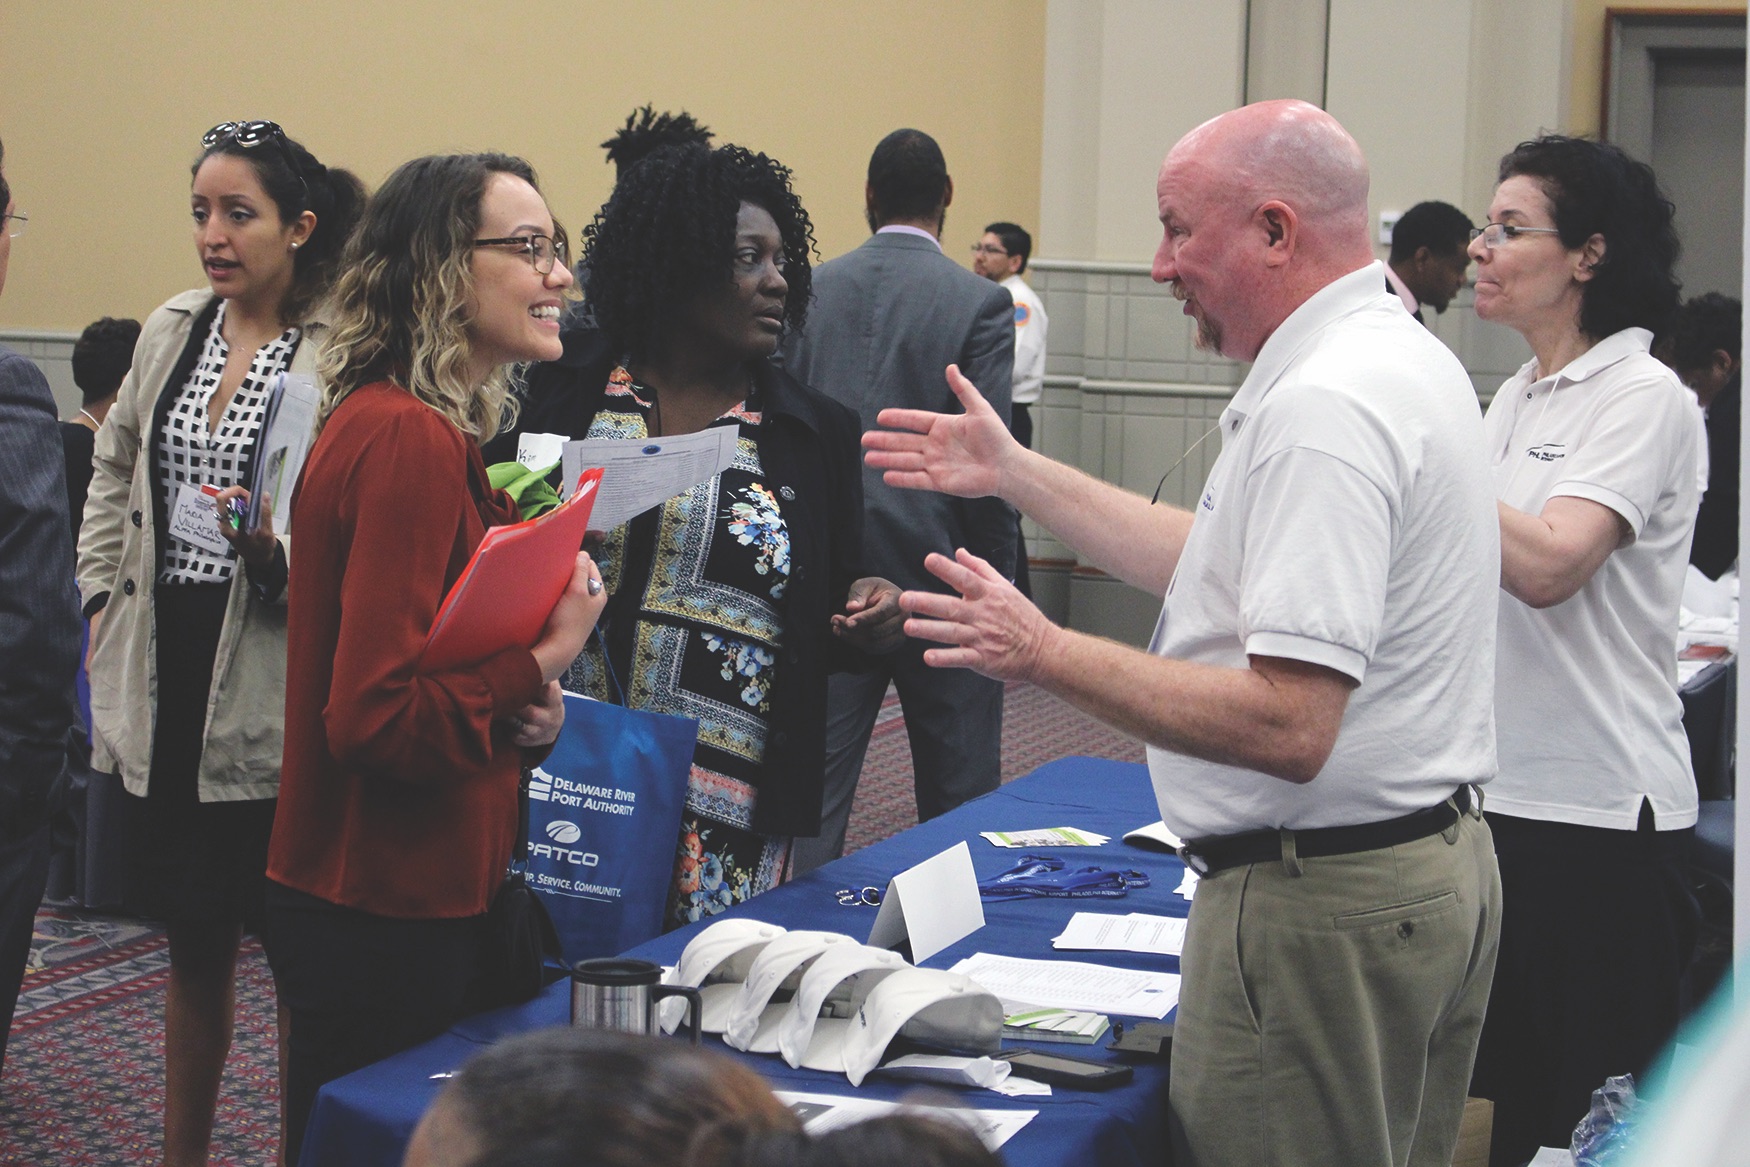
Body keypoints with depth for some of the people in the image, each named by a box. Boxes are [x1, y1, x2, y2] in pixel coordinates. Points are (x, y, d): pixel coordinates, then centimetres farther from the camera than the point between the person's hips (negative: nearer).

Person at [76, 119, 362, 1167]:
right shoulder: (171, 333, 9)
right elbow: (115, 473, 23)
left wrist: (277, 553, -27)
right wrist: (106, 593, 14)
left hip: (268, 685, -6)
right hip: (167, 676, 6)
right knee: (193, 940, 17)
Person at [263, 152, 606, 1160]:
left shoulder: (422, 430, 11)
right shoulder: (409, 441, -20)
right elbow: (376, 719, -24)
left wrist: (524, 702, 2)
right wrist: (544, 659, -17)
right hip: (388, 920, -10)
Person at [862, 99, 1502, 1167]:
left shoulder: (1322, 409, -22)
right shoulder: (1404, 355, 12)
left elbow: (1287, 725, -28)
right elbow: (1223, 565, 20)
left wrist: (1045, 654, -20)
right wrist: (1015, 472, 21)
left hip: (1326, 903, -11)